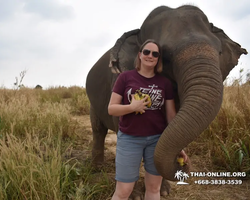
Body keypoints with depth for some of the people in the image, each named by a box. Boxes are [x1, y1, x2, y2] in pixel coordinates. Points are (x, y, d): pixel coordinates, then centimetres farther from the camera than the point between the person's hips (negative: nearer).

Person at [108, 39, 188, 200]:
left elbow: (171, 115, 4)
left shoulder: (165, 83, 3)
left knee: (154, 187, 12)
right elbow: (111, 109, -3)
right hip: (129, 139, -2)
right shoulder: (125, 77, -2)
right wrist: (132, 107, -20)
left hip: (158, 139, 2)